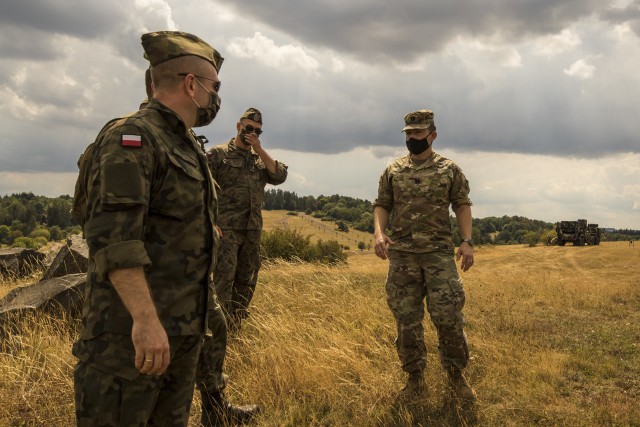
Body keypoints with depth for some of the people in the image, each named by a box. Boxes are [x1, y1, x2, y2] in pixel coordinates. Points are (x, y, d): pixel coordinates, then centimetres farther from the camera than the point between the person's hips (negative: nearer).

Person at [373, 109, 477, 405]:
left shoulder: (450, 169, 7)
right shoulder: (392, 171, 10)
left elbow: (462, 205, 5)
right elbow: (382, 205, 9)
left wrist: (467, 241, -7)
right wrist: (379, 233, -9)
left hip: (439, 253, -1)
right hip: (402, 255, 2)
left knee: (448, 316, -4)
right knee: (406, 319, 5)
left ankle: (456, 375, 16)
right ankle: (415, 377, 19)